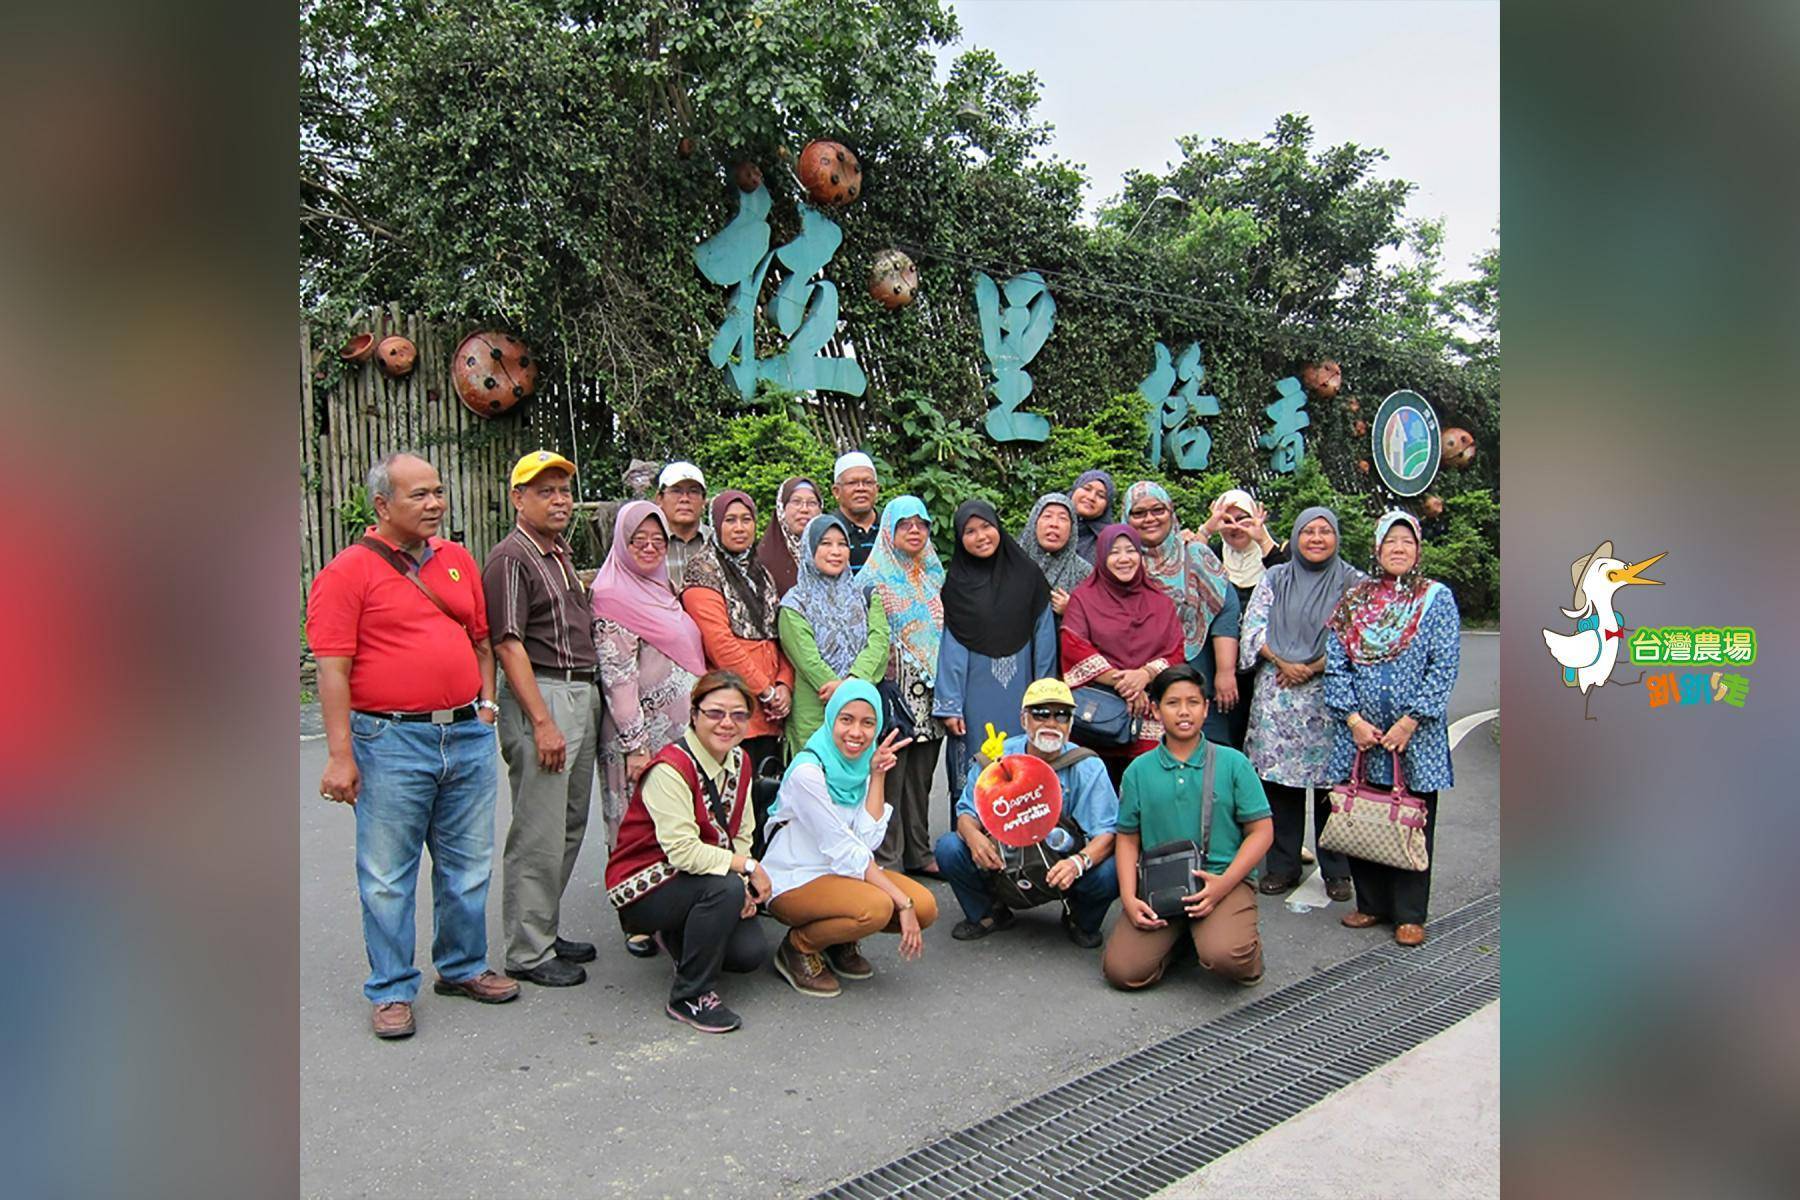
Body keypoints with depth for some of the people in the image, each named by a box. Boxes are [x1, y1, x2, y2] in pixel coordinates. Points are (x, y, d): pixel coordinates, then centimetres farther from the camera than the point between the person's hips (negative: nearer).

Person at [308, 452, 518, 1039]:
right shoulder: (347, 571, -6)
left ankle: (462, 966, 31)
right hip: (391, 742, -5)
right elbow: (332, 669, -10)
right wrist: (340, 754, -14)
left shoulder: (458, 560, 12)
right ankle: (391, 990, 19)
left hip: (468, 736, 6)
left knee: (468, 865, 15)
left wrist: (486, 703, 11)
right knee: (387, 877, 5)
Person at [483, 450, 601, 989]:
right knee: (539, 834, -4)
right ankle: (527, 952, 6)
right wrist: (543, 722, -19)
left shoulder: (563, 554, 18)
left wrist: (589, 702, 18)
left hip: (583, 695, 9)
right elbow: (508, 645, -15)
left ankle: (547, 931, 26)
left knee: (570, 827, 14)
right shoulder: (510, 559, -10)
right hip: (540, 697, -9)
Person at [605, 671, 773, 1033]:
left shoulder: (739, 762, 2)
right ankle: (690, 997, -15)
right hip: (643, 888, -7)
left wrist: (745, 887, -12)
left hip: (698, 880, 7)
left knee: (751, 953, -12)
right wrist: (747, 867, -23)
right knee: (727, 888, -33)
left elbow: (742, 835, 5)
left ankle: (682, 935, 20)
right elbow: (683, 851, -30)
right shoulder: (670, 769, -22)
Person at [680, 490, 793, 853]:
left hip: (768, 714, 7)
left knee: (766, 800, 7)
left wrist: (784, 684, 0)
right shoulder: (704, 571, -3)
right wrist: (766, 690, -12)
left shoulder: (760, 573, 20)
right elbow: (720, 643, -13)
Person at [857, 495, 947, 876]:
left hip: (930, 691, 6)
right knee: (890, 776, -4)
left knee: (921, 776, 11)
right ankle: (887, 860, 3)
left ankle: (919, 854, 20)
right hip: (893, 688, -6)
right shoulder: (874, 577, -3)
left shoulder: (935, 575, 16)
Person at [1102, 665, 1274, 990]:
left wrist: (1224, 883, -13)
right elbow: (1128, 839, 9)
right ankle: (1179, 935, 14)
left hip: (1223, 880, -2)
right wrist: (1129, 898, -7)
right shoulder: (1139, 770, 7)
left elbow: (1261, 831, 0)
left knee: (1224, 956, -32)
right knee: (1121, 971, -16)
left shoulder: (1233, 763, 2)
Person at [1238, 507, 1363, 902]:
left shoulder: (1353, 582, 5)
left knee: (1332, 777, -1)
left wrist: (1313, 669, -10)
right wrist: (1282, 662, -9)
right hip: (1277, 694, 2)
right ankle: (1283, 865, 14)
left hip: (1332, 691, -2)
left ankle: (1336, 870, 11)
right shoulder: (1274, 579, 11)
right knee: (1280, 779, 3)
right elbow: (1253, 627, 5)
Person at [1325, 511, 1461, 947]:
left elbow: (1443, 667, -5)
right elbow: (1335, 665, 3)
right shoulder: (1354, 599, 8)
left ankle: (1409, 915, 15)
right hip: (1360, 733, 2)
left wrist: (1409, 722, -13)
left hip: (1416, 735, -2)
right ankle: (1372, 904, 23)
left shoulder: (1437, 598, 2)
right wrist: (1353, 719, -8)